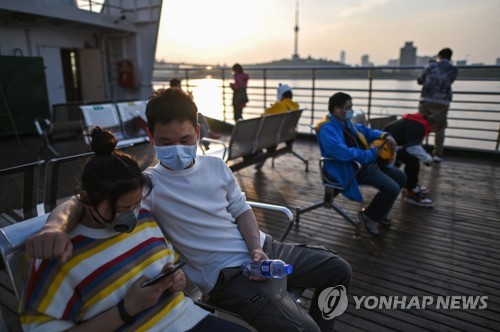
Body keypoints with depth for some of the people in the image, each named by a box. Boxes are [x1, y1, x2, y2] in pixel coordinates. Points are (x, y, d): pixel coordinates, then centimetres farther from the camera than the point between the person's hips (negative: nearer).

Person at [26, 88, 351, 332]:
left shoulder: (217, 166, 1)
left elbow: (242, 210, 6)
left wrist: (257, 249, -9)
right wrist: (56, 226, -43)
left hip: (262, 248, 7)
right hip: (230, 274, -6)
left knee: (339, 270, 14)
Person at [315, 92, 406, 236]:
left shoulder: (345, 121, 12)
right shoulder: (327, 128, -19)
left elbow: (364, 130, 27)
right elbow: (343, 152, -32)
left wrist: (384, 136, 9)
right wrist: (370, 154, -24)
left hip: (366, 162, 10)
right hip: (350, 168, -10)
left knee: (400, 177, 13)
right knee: (392, 189, -21)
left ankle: (380, 213, 26)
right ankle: (368, 215, 4)